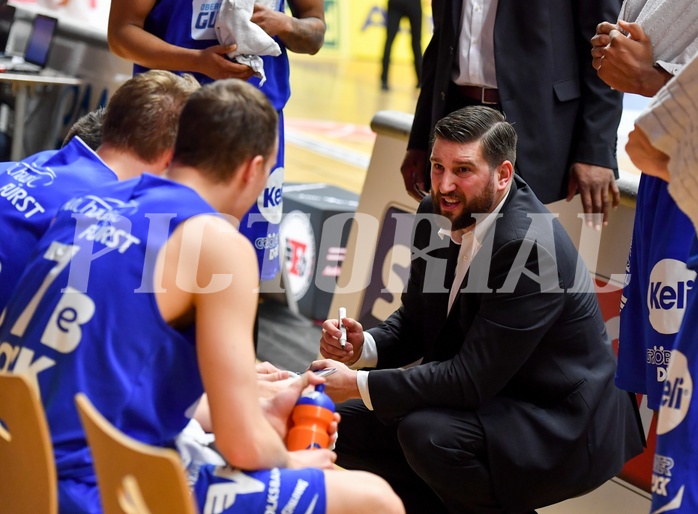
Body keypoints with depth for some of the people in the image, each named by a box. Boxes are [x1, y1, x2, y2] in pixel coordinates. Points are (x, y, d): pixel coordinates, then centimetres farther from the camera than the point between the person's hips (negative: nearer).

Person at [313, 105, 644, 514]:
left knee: (426, 433, -30)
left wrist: (359, 385, -25)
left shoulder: (530, 247, -28)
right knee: (351, 424, 1)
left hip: (567, 432, -9)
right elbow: (416, 322, 10)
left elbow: (473, 379, -28)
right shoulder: (439, 216, -2)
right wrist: (363, 346, -12)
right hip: (488, 400, 9)